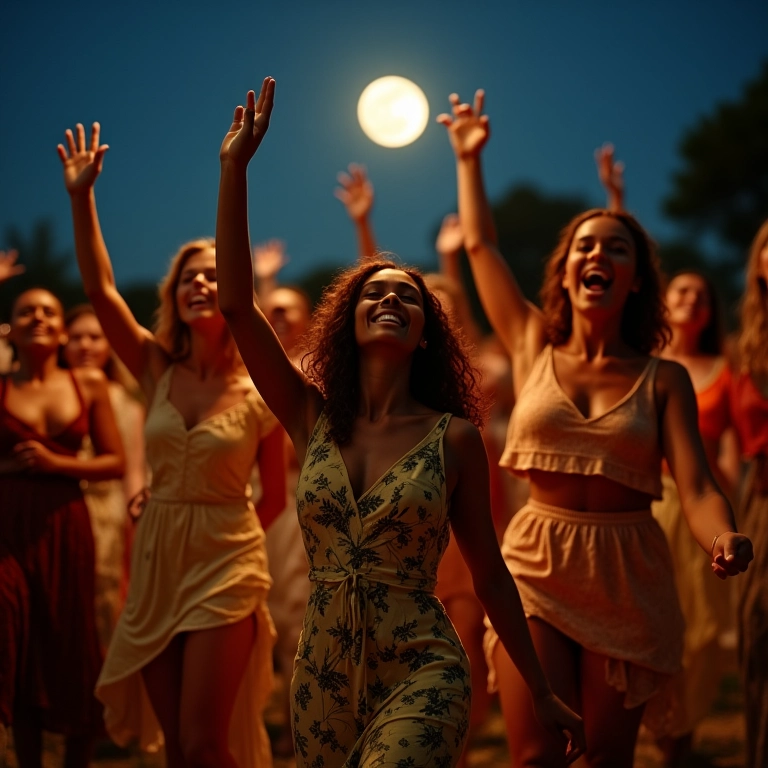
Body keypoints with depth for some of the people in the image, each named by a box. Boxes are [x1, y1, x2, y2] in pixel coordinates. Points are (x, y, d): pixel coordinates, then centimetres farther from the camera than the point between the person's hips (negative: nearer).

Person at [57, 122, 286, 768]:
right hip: (155, 561, 4)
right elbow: (100, 288, -7)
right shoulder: (158, 371, 2)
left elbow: (275, 499, 3)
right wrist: (81, 197, -12)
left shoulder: (259, 395, -6)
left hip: (224, 565, -4)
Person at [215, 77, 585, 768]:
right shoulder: (313, 419, 3)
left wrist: (543, 694, 10)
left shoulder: (455, 438, -2)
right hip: (323, 672, 4)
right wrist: (236, 165, -9)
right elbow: (236, 301, -5)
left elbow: (488, 571, 6)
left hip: (421, 673, -3)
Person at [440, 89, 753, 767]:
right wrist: (469, 159, 21)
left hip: (627, 573, 0)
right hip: (536, 564, 1)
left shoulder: (664, 380, 1)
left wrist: (725, 540, -32)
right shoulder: (535, 350, 5)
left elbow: (696, 486, -11)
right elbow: (480, 243, 13)